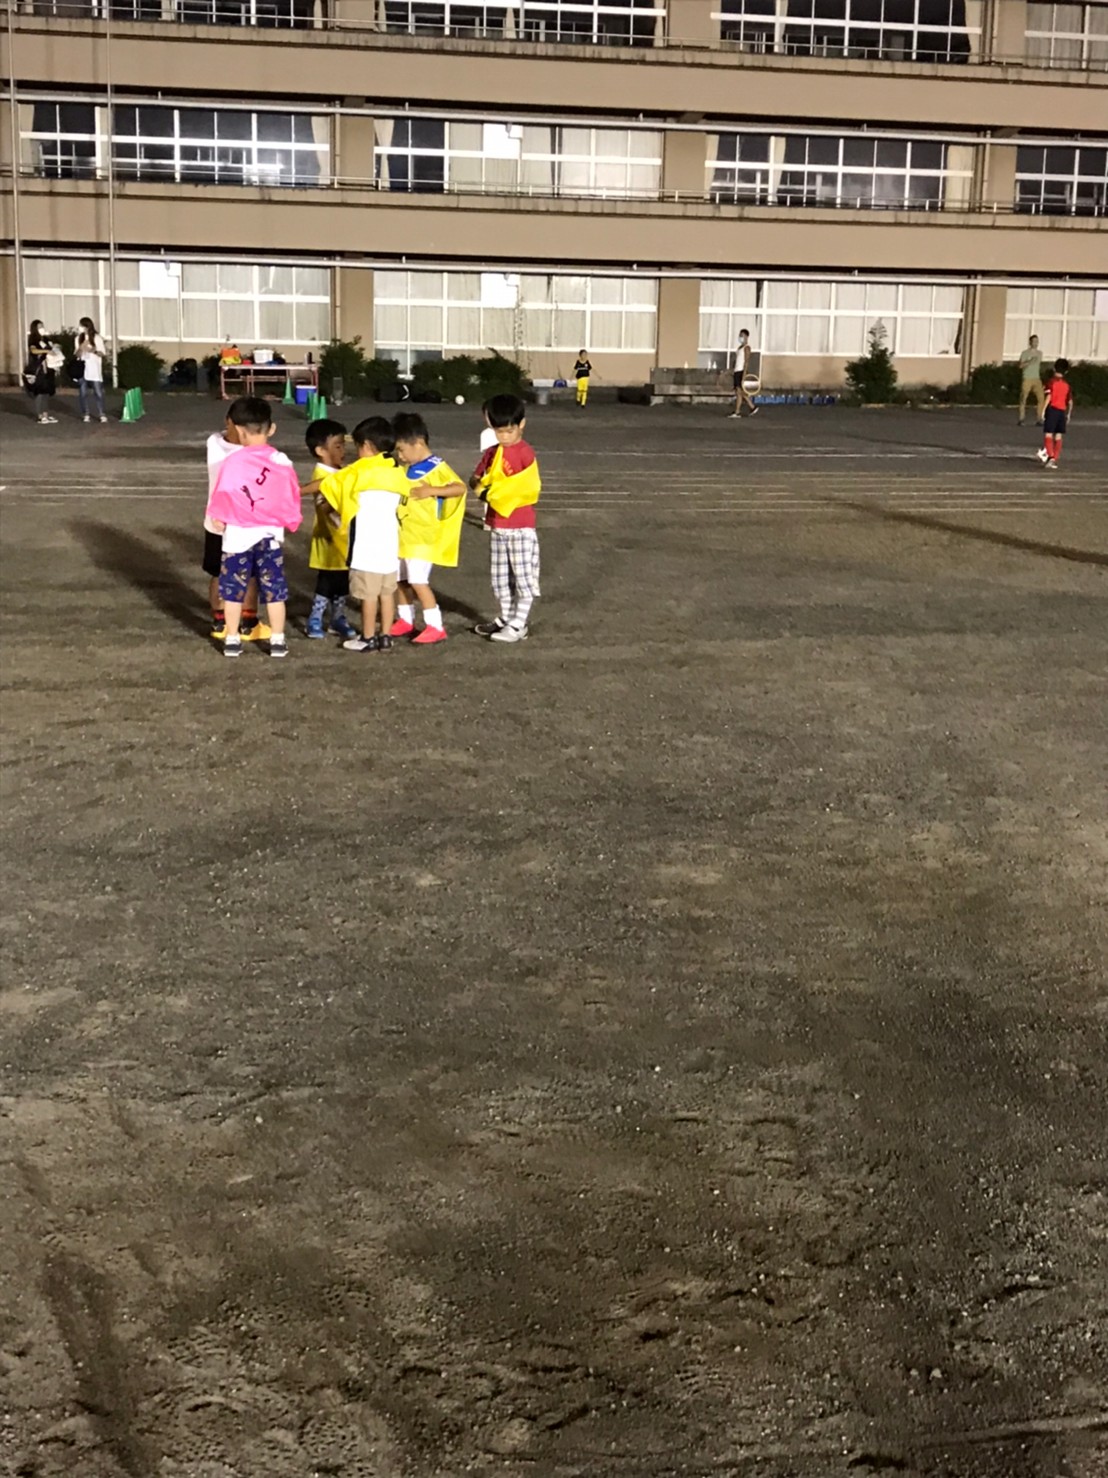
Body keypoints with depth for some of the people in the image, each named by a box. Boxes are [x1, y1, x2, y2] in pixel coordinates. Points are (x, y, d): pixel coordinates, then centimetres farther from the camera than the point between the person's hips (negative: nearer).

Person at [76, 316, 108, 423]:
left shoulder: (97, 338, 0)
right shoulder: (79, 338, 8)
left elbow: (103, 353, 1)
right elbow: (77, 355, 8)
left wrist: (93, 350, -16)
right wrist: (81, 348, -12)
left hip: (94, 369, -3)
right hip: (82, 369, 3)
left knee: (98, 392, -5)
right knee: (83, 393, 1)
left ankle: (101, 414, 1)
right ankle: (85, 414, 7)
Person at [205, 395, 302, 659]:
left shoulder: (232, 461, -10)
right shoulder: (281, 462, -6)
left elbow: (222, 495, -2)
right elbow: (291, 497, 2)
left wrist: (217, 518, 16)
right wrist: (292, 523, 19)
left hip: (238, 533, -1)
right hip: (270, 534, 1)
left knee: (234, 589, 11)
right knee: (274, 589, 9)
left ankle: (232, 640, 15)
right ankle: (277, 641, 10)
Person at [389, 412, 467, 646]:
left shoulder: (437, 468, -15)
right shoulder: (407, 467, 11)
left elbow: (460, 488, -25)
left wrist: (431, 491, -32)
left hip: (423, 536, -9)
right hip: (402, 534, 9)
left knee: (418, 580, -13)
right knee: (401, 579, 14)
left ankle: (436, 627, -7)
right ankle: (405, 620, 29)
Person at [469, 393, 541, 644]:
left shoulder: (525, 453, -12)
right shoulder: (492, 453, 8)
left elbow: (530, 487, -14)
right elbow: (475, 480, 13)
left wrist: (500, 490, -15)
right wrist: (482, 486, -9)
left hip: (521, 527, -7)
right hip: (497, 526, 7)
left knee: (523, 577, -1)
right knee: (501, 578, 15)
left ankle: (519, 625, 4)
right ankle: (506, 618, 26)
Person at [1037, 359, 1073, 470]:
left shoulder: (1052, 381, -3)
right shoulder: (1067, 384, 11)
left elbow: (1049, 396, -14)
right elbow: (1070, 401, 11)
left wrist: (1043, 410, -13)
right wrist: (1068, 414, 21)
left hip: (1052, 409, -4)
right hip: (1062, 411, 4)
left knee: (1048, 435, -4)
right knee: (1058, 437, 7)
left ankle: (1050, 456, -23)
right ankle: (1054, 461, 7)